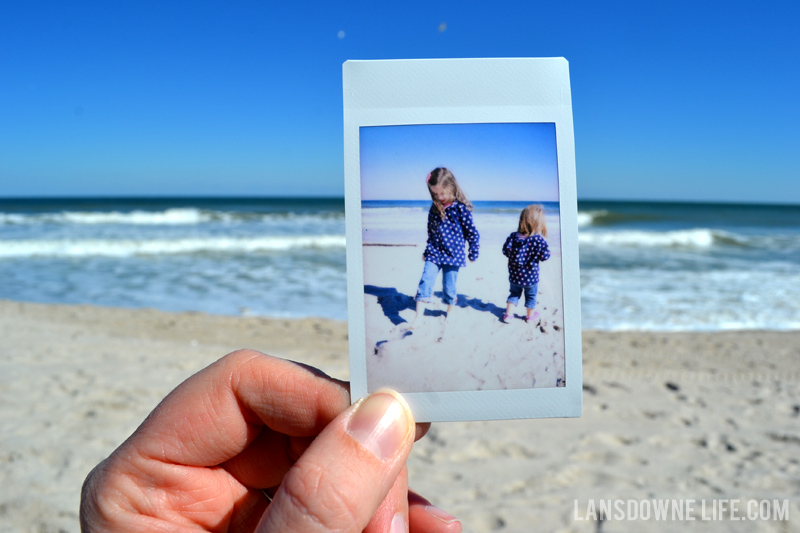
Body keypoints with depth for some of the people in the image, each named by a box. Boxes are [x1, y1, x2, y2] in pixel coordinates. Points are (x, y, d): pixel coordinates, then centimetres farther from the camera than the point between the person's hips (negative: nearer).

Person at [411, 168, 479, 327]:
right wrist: (426, 251, 20)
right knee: (425, 282, -8)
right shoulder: (434, 208, 5)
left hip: (453, 255, -3)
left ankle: (450, 313, 31)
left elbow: (472, 232, -3)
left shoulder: (461, 208, -9)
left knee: (449, 288, 5)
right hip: (434, 254, 4)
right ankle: (417, 319, -6)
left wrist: (473, 253, 0)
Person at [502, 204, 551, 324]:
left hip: (514, 275, 3)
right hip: (530, 276, -3)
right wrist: (545, 248, 1)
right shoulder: (538, 240, -21)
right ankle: (530, 316, 35)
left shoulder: (513, 236, -8)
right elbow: (545, 256, -19)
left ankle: (508, 314, 23)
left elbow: (505, 250, -3)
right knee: (531, 296, 19)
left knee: (514, 293, 23)